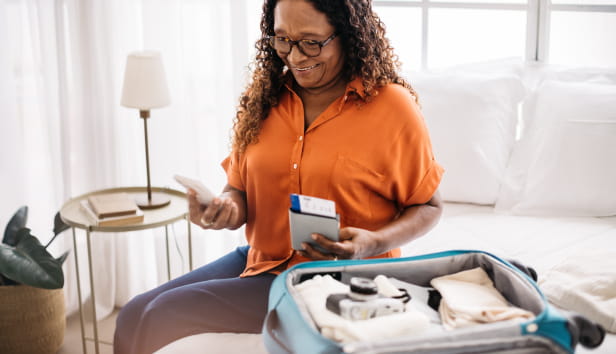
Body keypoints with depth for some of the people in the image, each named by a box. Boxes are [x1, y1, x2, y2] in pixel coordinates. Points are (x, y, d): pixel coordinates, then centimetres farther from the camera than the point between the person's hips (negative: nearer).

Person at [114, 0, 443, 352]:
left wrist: (373, 244, -20)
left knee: (165, 315, -16)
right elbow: (239, 189, 11)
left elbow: (429, 207, -2)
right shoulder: (264, 98, 5)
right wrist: (226, 208, -14)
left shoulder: (392, 107, -11)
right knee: (134, 314, -6)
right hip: (260, 259, 6)